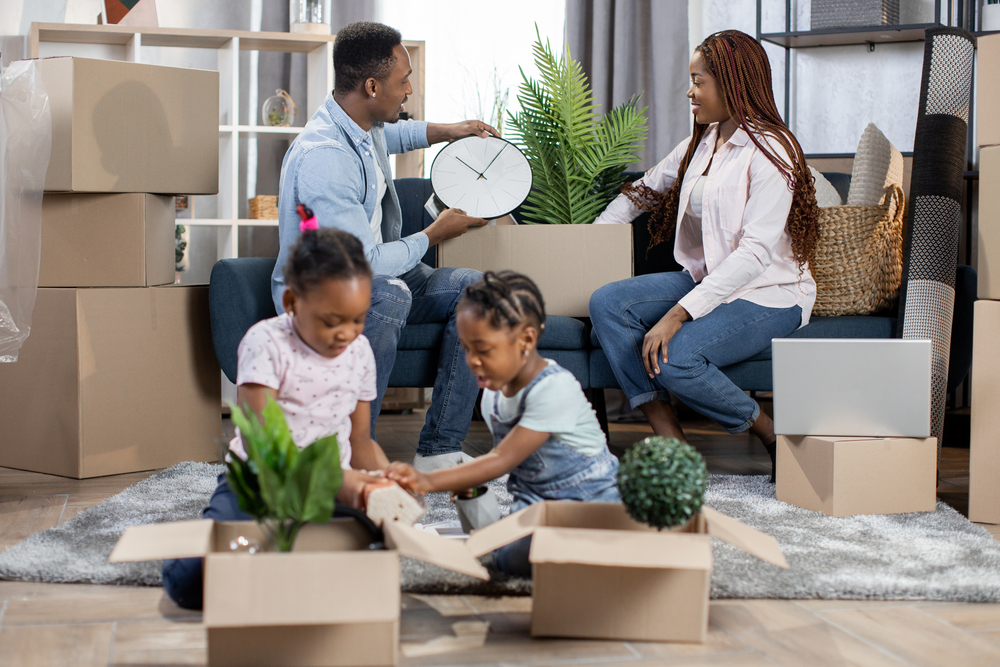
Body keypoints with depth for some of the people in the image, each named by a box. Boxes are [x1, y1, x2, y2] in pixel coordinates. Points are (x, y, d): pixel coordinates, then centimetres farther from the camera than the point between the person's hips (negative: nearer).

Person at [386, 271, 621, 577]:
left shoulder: (554, 389, -23)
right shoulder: (493, 394, 3)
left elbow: (503, 459, -27)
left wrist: (429, 481, -35)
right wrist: (467, 482, -5)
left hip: (590, 503, -6)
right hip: (534, 506, 6)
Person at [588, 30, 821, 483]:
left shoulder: (769, 152, -16)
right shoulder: (701, 143, 10)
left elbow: (755, 252, -25)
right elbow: (646, 190, 26)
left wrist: (680, 313, -31)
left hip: (768, 297, -8)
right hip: (707, 281, 8)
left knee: (673, 357, -32)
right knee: (606, 303, -14)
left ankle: (774, 436, -7)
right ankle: (670, 440, -16)